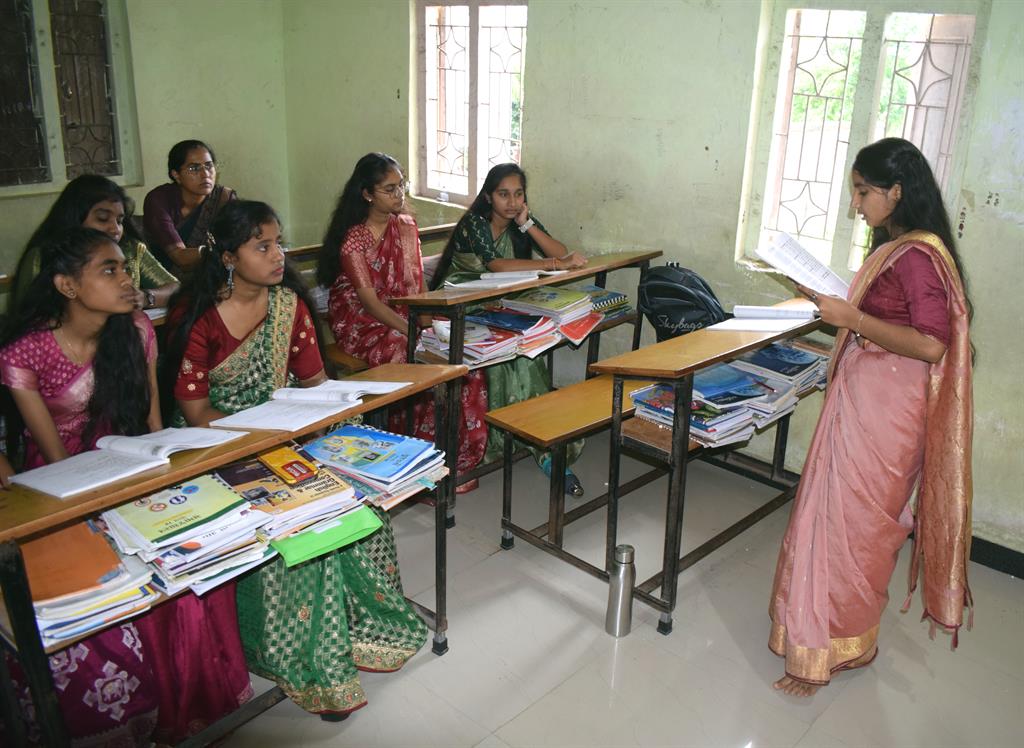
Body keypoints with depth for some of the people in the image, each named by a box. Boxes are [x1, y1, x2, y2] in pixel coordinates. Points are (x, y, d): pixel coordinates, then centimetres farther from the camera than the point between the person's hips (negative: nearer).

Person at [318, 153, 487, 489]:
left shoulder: (406, 225, 8)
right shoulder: (352, 238, -11)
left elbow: (415, 282, 4)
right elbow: (370, 301, -17)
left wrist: (426, 321, -14)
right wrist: (411, 331, -28)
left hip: (404, 318, 6)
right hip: (362, 325, -5)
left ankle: (460, 458, -10)